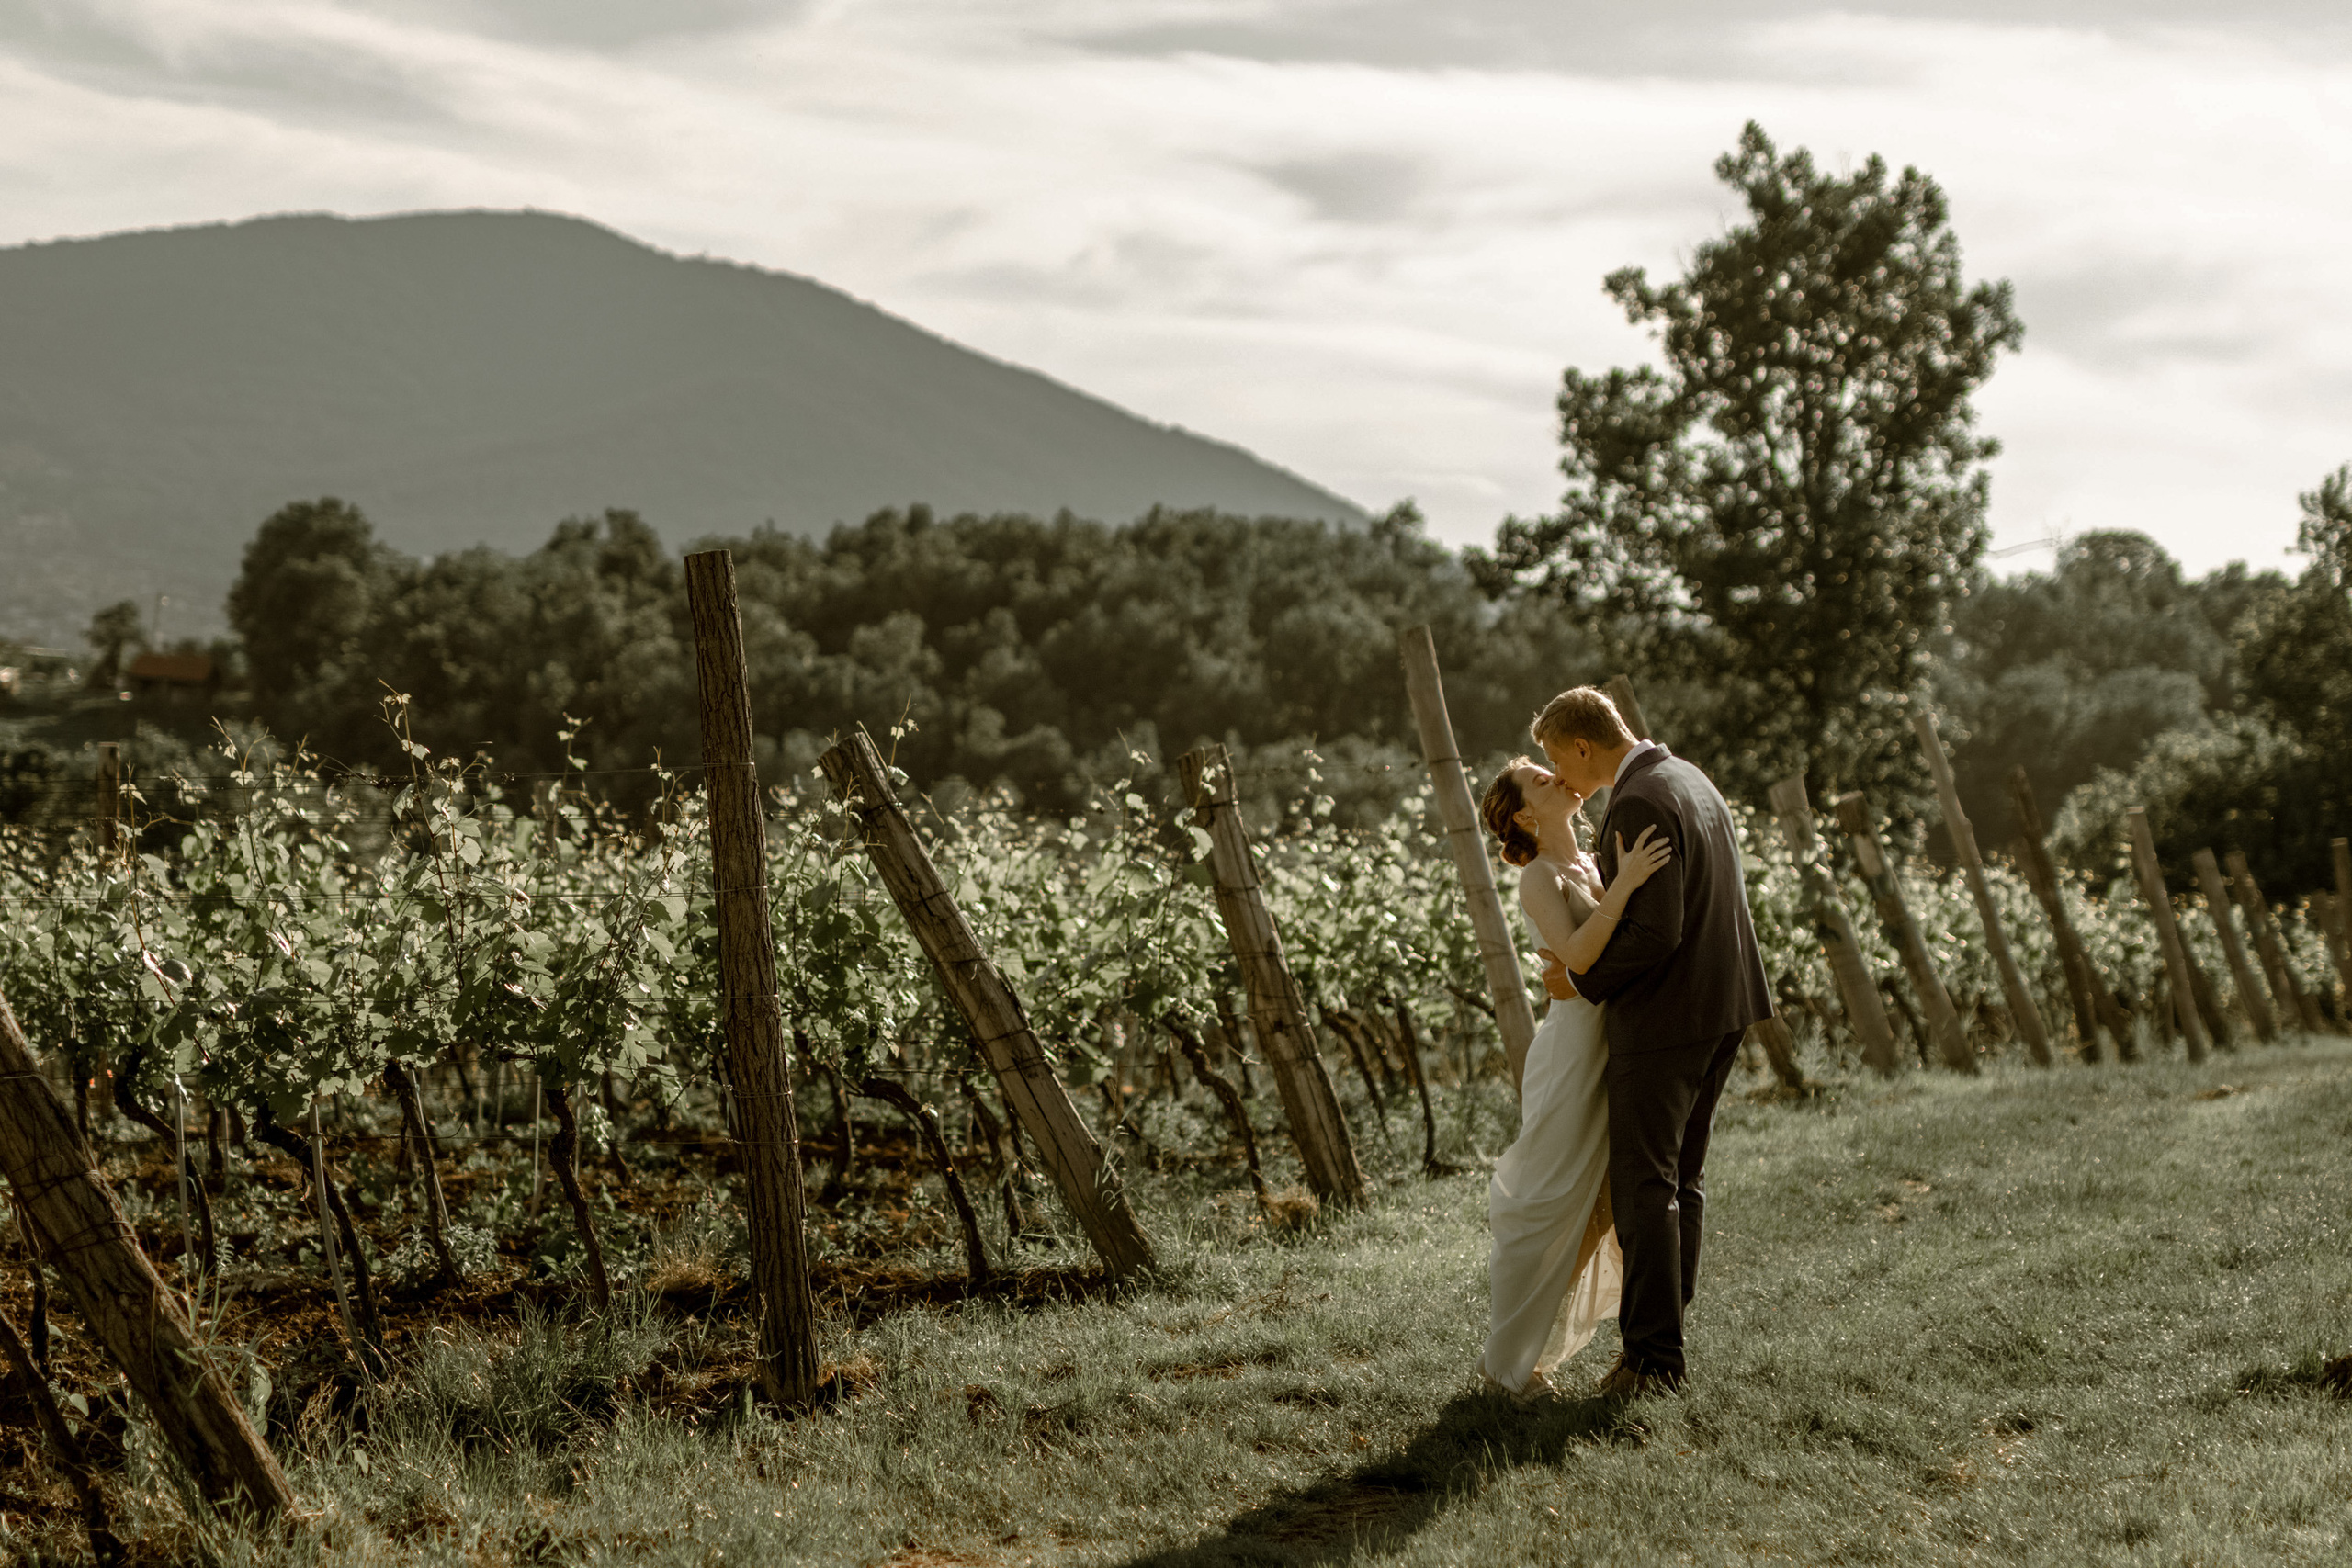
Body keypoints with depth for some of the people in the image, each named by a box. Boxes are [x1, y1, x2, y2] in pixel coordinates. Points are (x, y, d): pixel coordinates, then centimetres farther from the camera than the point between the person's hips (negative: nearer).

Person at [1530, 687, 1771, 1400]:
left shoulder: (1638, 805, -19)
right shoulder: (1688, 779, 13)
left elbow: (1655, 932, -24)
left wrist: (1583, 982, -10)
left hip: (1664, 1016, -10)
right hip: (1721, 1006, 10)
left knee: (1642, 1183, -4)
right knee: (1680, 1178, 14)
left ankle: (1654, 1355, -2)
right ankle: (1661, 1333, 20)